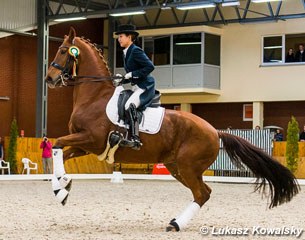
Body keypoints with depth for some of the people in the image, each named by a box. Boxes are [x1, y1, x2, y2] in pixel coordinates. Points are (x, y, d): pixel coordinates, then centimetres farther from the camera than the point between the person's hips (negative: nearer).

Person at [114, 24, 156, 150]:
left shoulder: (136, 51, -11)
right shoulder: (126, 53, 18)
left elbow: (150, 66, -22)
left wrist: (132, 74, -20)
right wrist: (123, 78, 4)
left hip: (145, 87, -11)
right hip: (136, 87, 11)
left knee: (129, 106, -31)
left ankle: (135, 139, -37)